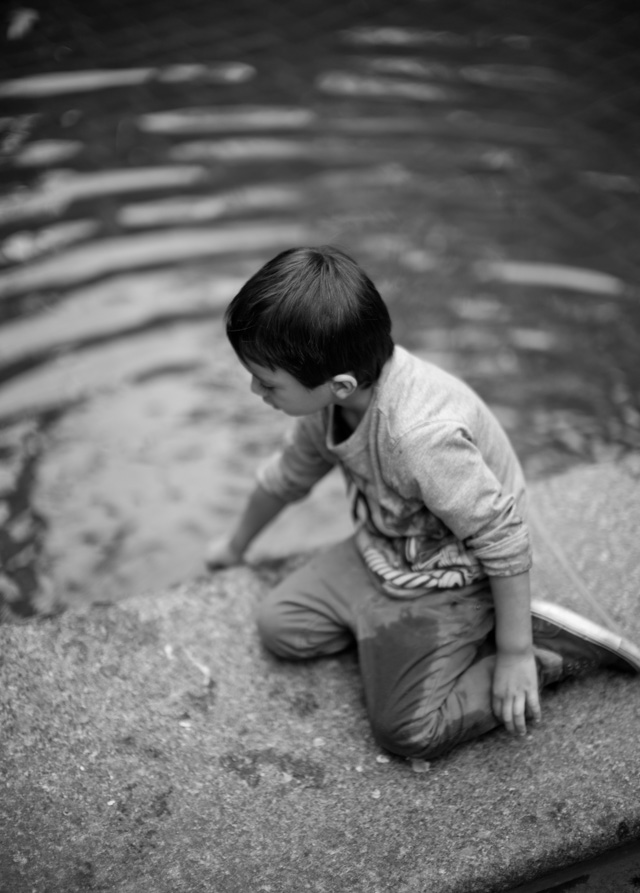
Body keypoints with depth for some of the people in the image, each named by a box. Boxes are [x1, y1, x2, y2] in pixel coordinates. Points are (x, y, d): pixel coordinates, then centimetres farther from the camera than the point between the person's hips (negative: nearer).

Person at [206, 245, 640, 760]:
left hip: (450, 578, -7)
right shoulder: (328, 399, -13)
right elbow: (288, 475, 9)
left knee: (409, 731, -12)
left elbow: (504, 540, -28)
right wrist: (236, 545, 26)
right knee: (280, 625, 3)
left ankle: (555, 649, 1)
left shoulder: (423, 436, -40)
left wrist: (515, 654, -18)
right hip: (381, 553, 8)